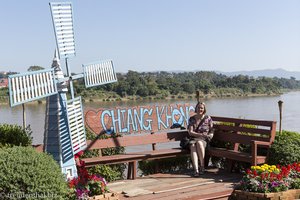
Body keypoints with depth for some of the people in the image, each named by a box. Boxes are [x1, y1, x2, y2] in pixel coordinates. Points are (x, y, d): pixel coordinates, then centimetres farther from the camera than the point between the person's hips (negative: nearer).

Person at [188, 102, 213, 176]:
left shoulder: (208, 118, 11)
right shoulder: (192, 119, 11)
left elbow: (212, 130, 14)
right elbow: (190, 132, 1)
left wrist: (210, 135, -9)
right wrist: (200, 134, -12)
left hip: (204, 140, -1)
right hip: (193, 139, 1)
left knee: (199, 143, -37)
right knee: (193, 146, -35)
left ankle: (202, 166, -28)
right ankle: (196, 170, -49)